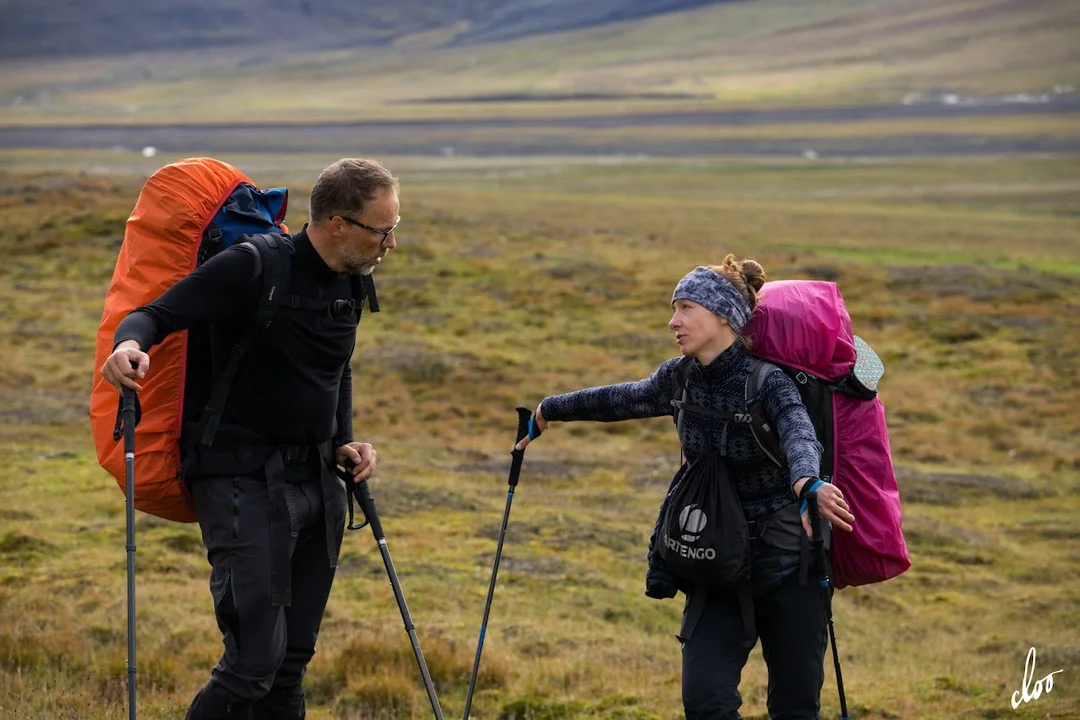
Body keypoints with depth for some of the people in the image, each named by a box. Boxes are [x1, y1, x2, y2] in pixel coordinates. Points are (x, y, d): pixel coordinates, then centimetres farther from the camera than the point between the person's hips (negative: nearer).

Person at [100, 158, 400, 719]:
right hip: (245, 480, -8)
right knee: (255, 662, -14)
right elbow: (154, 315, -17)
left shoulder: (350, 283, 10)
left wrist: (343, 443, 13)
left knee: (292, 659, 10)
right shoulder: (252, 268, -13)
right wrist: (129, 345, -39)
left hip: (316, 480, 8)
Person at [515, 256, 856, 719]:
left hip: (789, 561, -5)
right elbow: (622, 400, 21)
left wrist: (805, 482, -62)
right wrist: (549, 411, 37)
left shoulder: (769, 381, -18)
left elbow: (799, 433, -38)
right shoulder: (680, 379, 1)